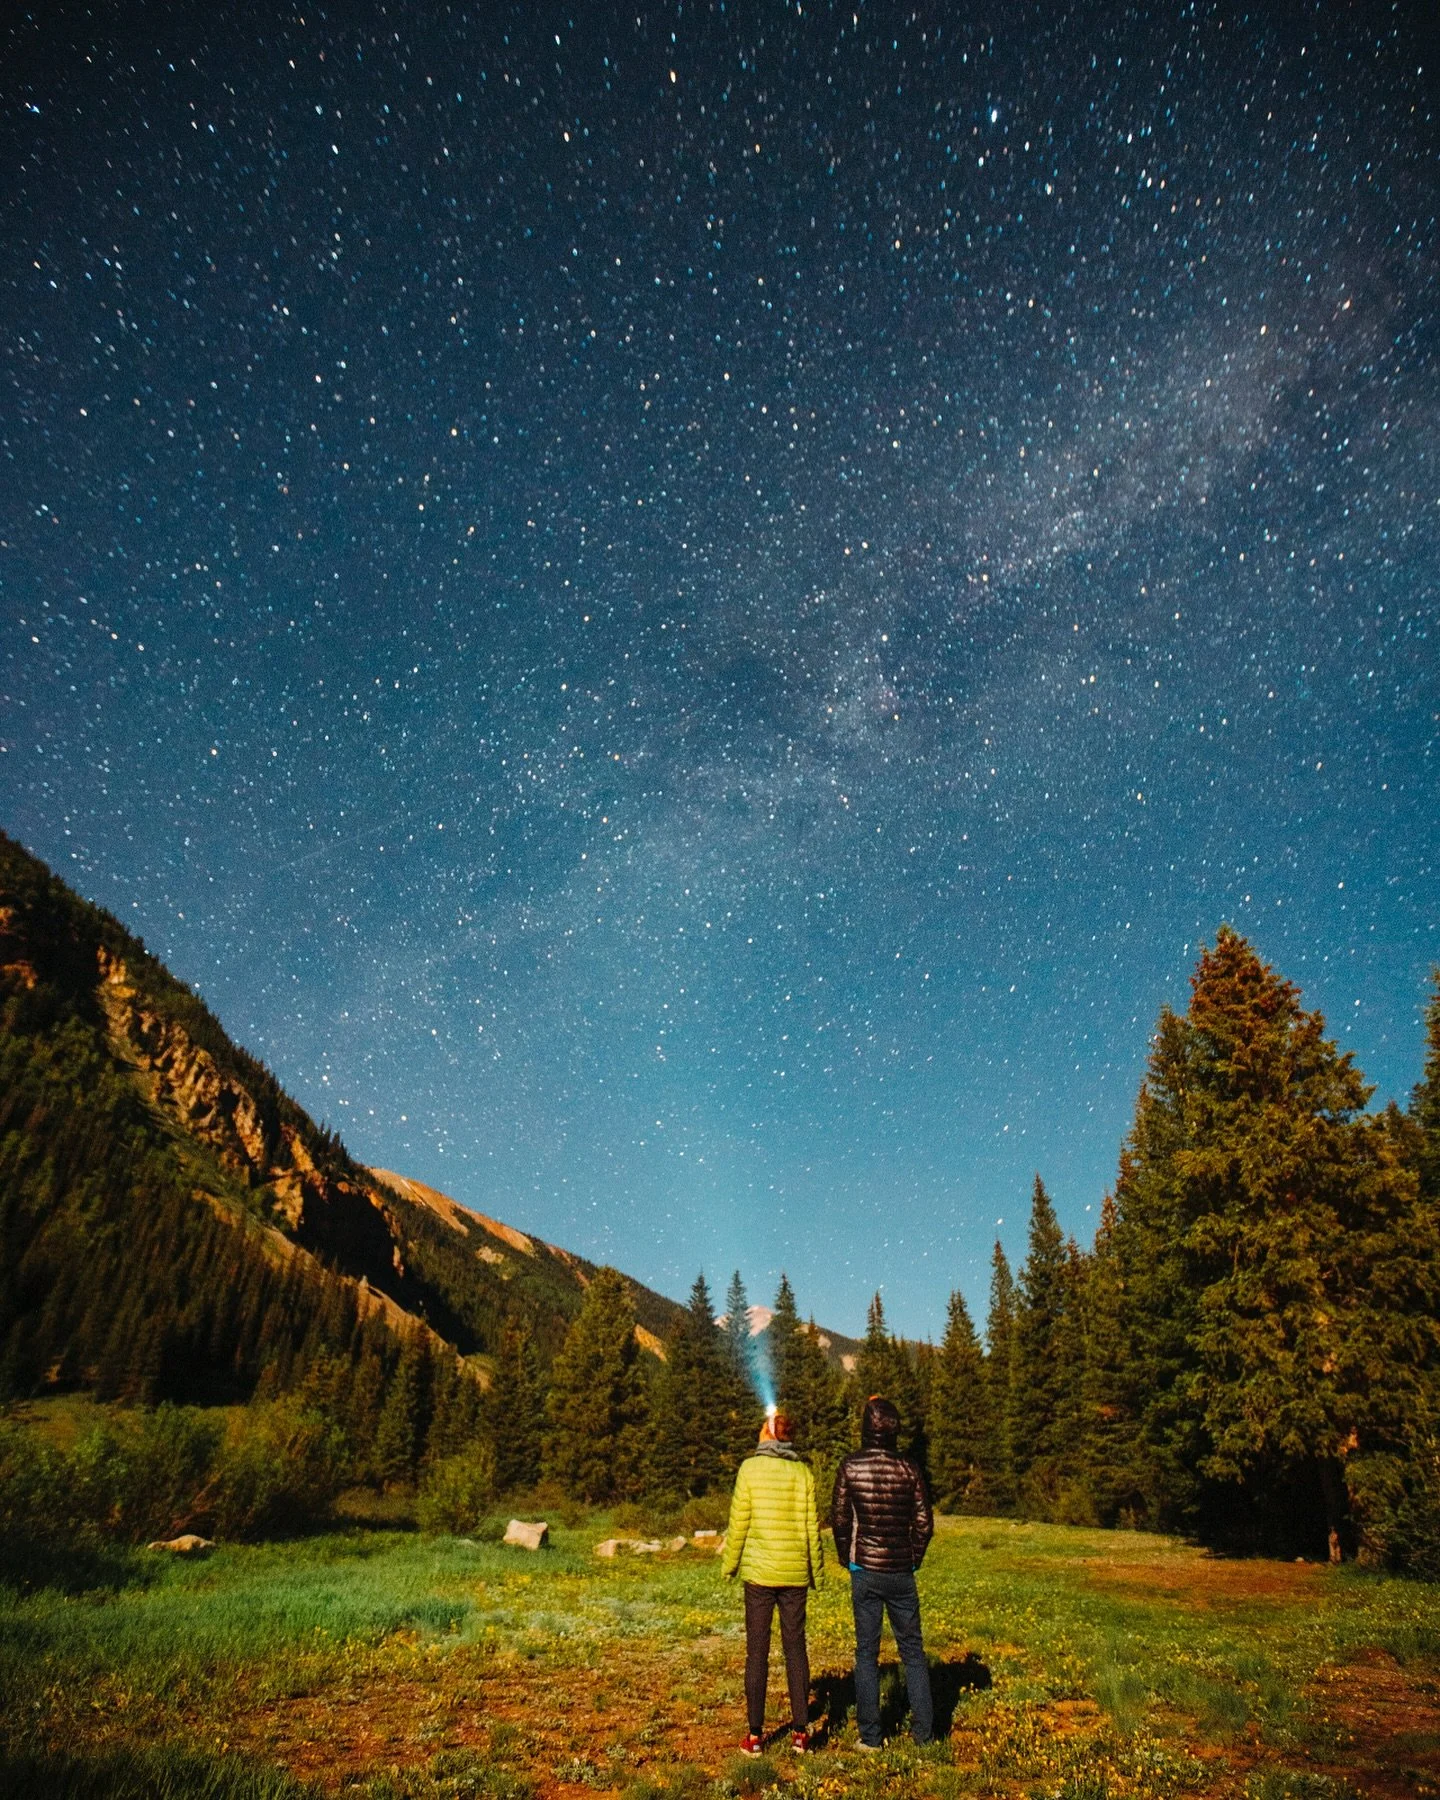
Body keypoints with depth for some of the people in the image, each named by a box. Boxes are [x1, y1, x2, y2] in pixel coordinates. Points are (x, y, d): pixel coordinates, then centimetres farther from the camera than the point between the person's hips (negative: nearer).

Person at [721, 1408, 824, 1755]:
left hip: (759, 1573, -2)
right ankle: (800, 1731, 17)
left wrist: (729, 1565, 5)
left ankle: (754, 1735, 11)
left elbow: (739, 1523, -7)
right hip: (795, 1574, 2)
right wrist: (816, 1570, 14)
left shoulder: (750, 1468, -8)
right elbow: (812, 1527, 2)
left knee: (757, 1652, 7)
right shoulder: (803, 1472, -1)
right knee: (795, 1649, 12)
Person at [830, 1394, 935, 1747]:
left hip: (865, 1572, -1)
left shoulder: (850, 1467, -9)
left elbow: (839, 1520, -4)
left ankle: (870, 1736, 13)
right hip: (902, 1572, 1)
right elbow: (924, 1523, -3)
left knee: (866, 1652, 9)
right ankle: (924, 1730, 18)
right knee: (913, 1651, 14)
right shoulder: (908, 1469, -6)